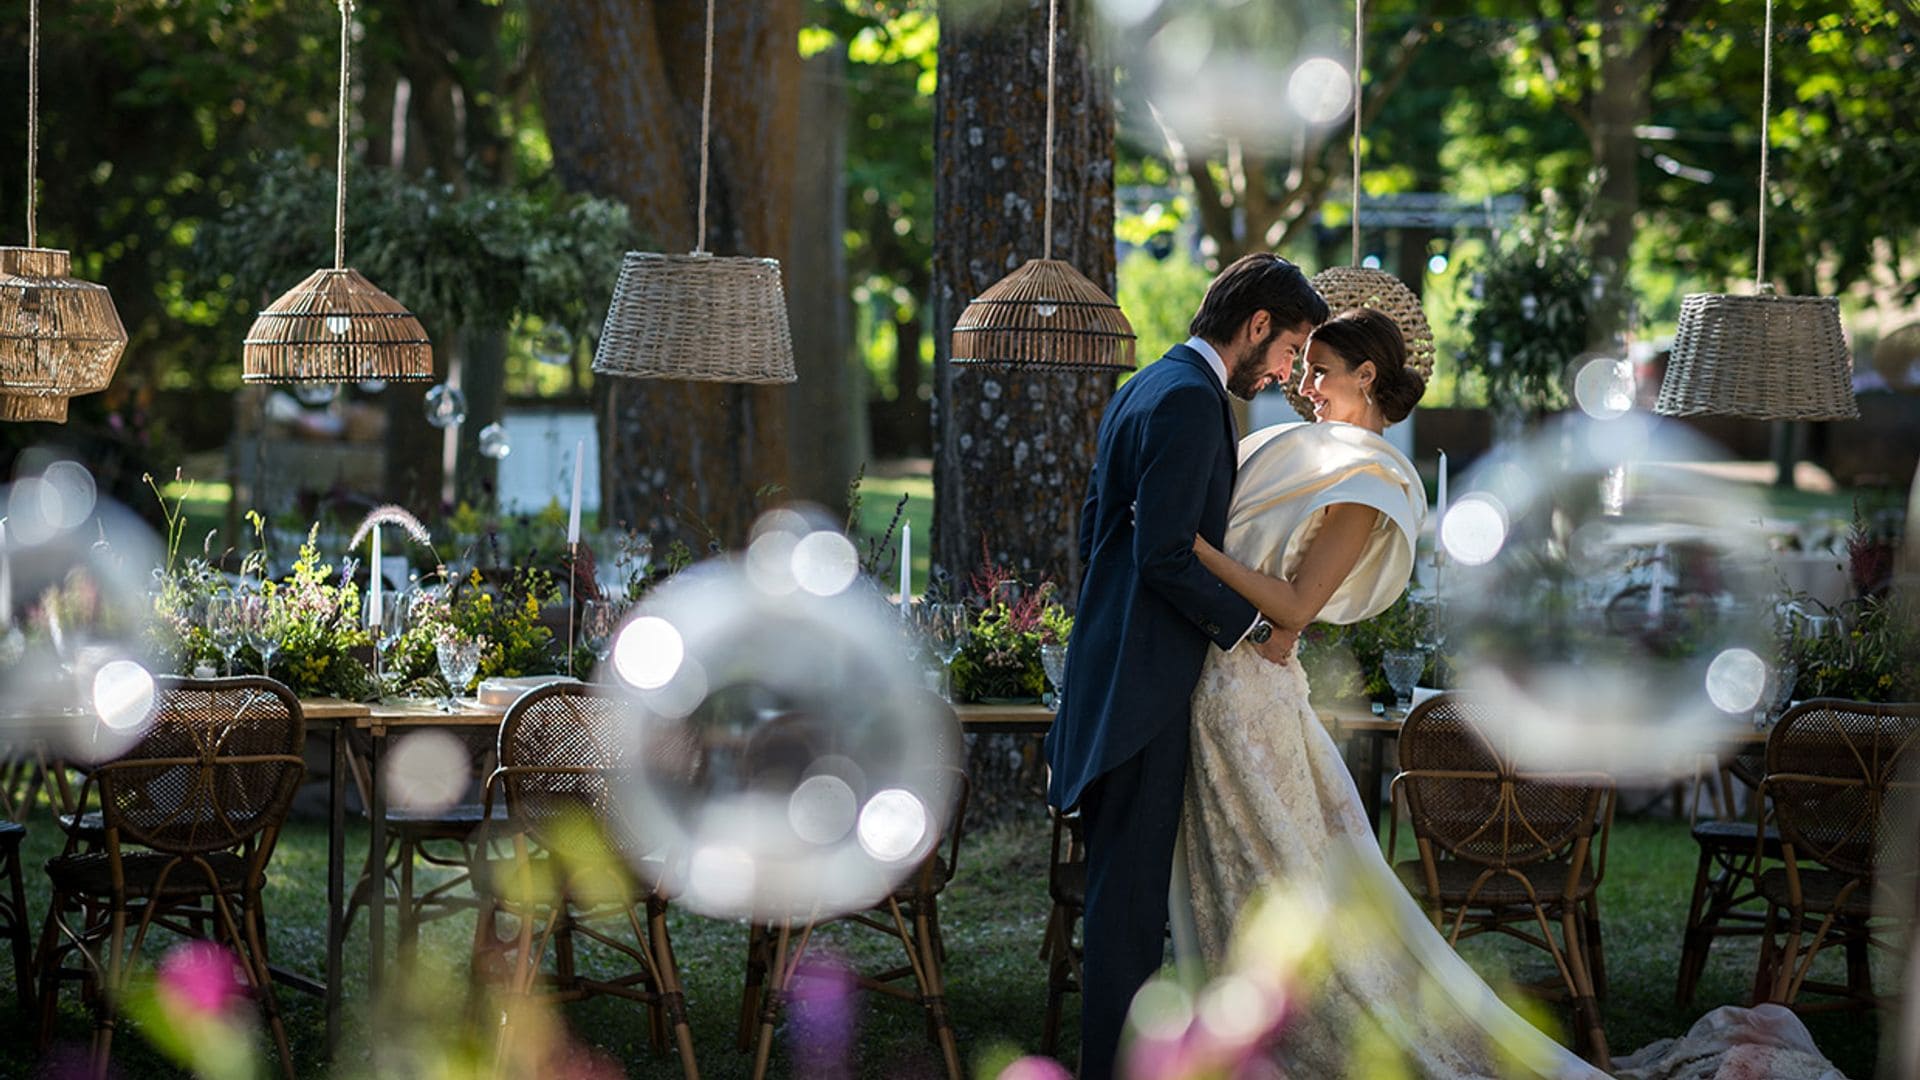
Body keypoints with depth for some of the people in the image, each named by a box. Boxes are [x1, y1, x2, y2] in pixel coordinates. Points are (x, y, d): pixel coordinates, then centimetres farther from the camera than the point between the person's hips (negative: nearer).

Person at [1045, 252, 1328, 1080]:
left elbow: (1096, 531, 21)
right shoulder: (1189, 399, -15)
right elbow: (1166, 553, -22)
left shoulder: (1144, 390, 16)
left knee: (1127, 879, 14)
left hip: (1115, 663, 10)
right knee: (1131, 882, -6)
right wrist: (1251, 630, -12)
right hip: (1144, 678, -10)